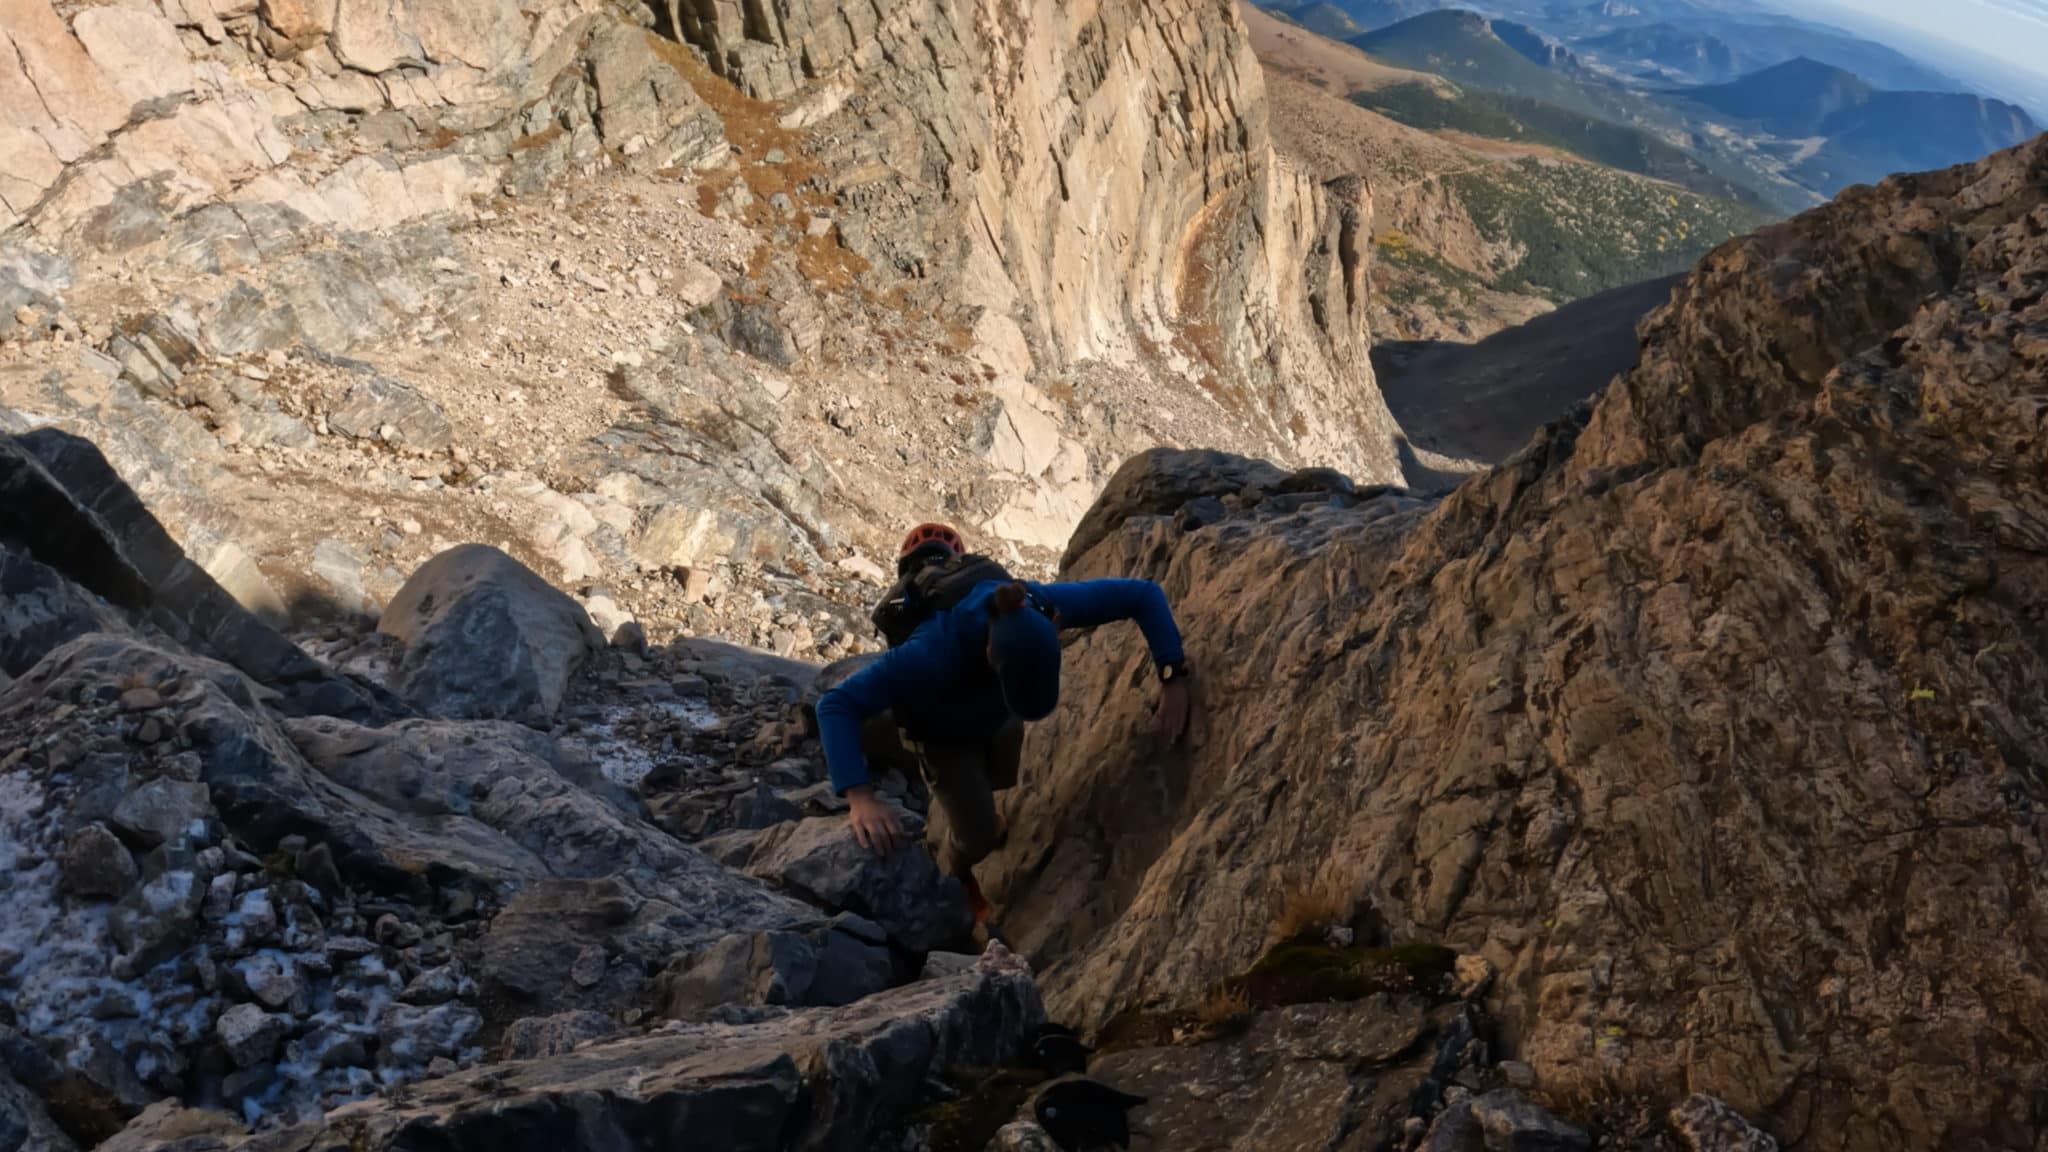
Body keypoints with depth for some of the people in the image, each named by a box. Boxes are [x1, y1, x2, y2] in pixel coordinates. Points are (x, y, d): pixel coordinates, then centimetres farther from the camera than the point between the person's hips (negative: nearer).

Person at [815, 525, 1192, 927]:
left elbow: (1144, 594, -26)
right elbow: (836, 704, -47)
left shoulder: (1047, 605, -37)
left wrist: (1173, 680, -37)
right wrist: (859, 797, -60)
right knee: (978, 837, -2)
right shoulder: (934, 650, -49)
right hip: (941, 730, -4)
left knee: (1000, 777, 29)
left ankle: (964, 798, 66)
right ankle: (955, 879, 34)